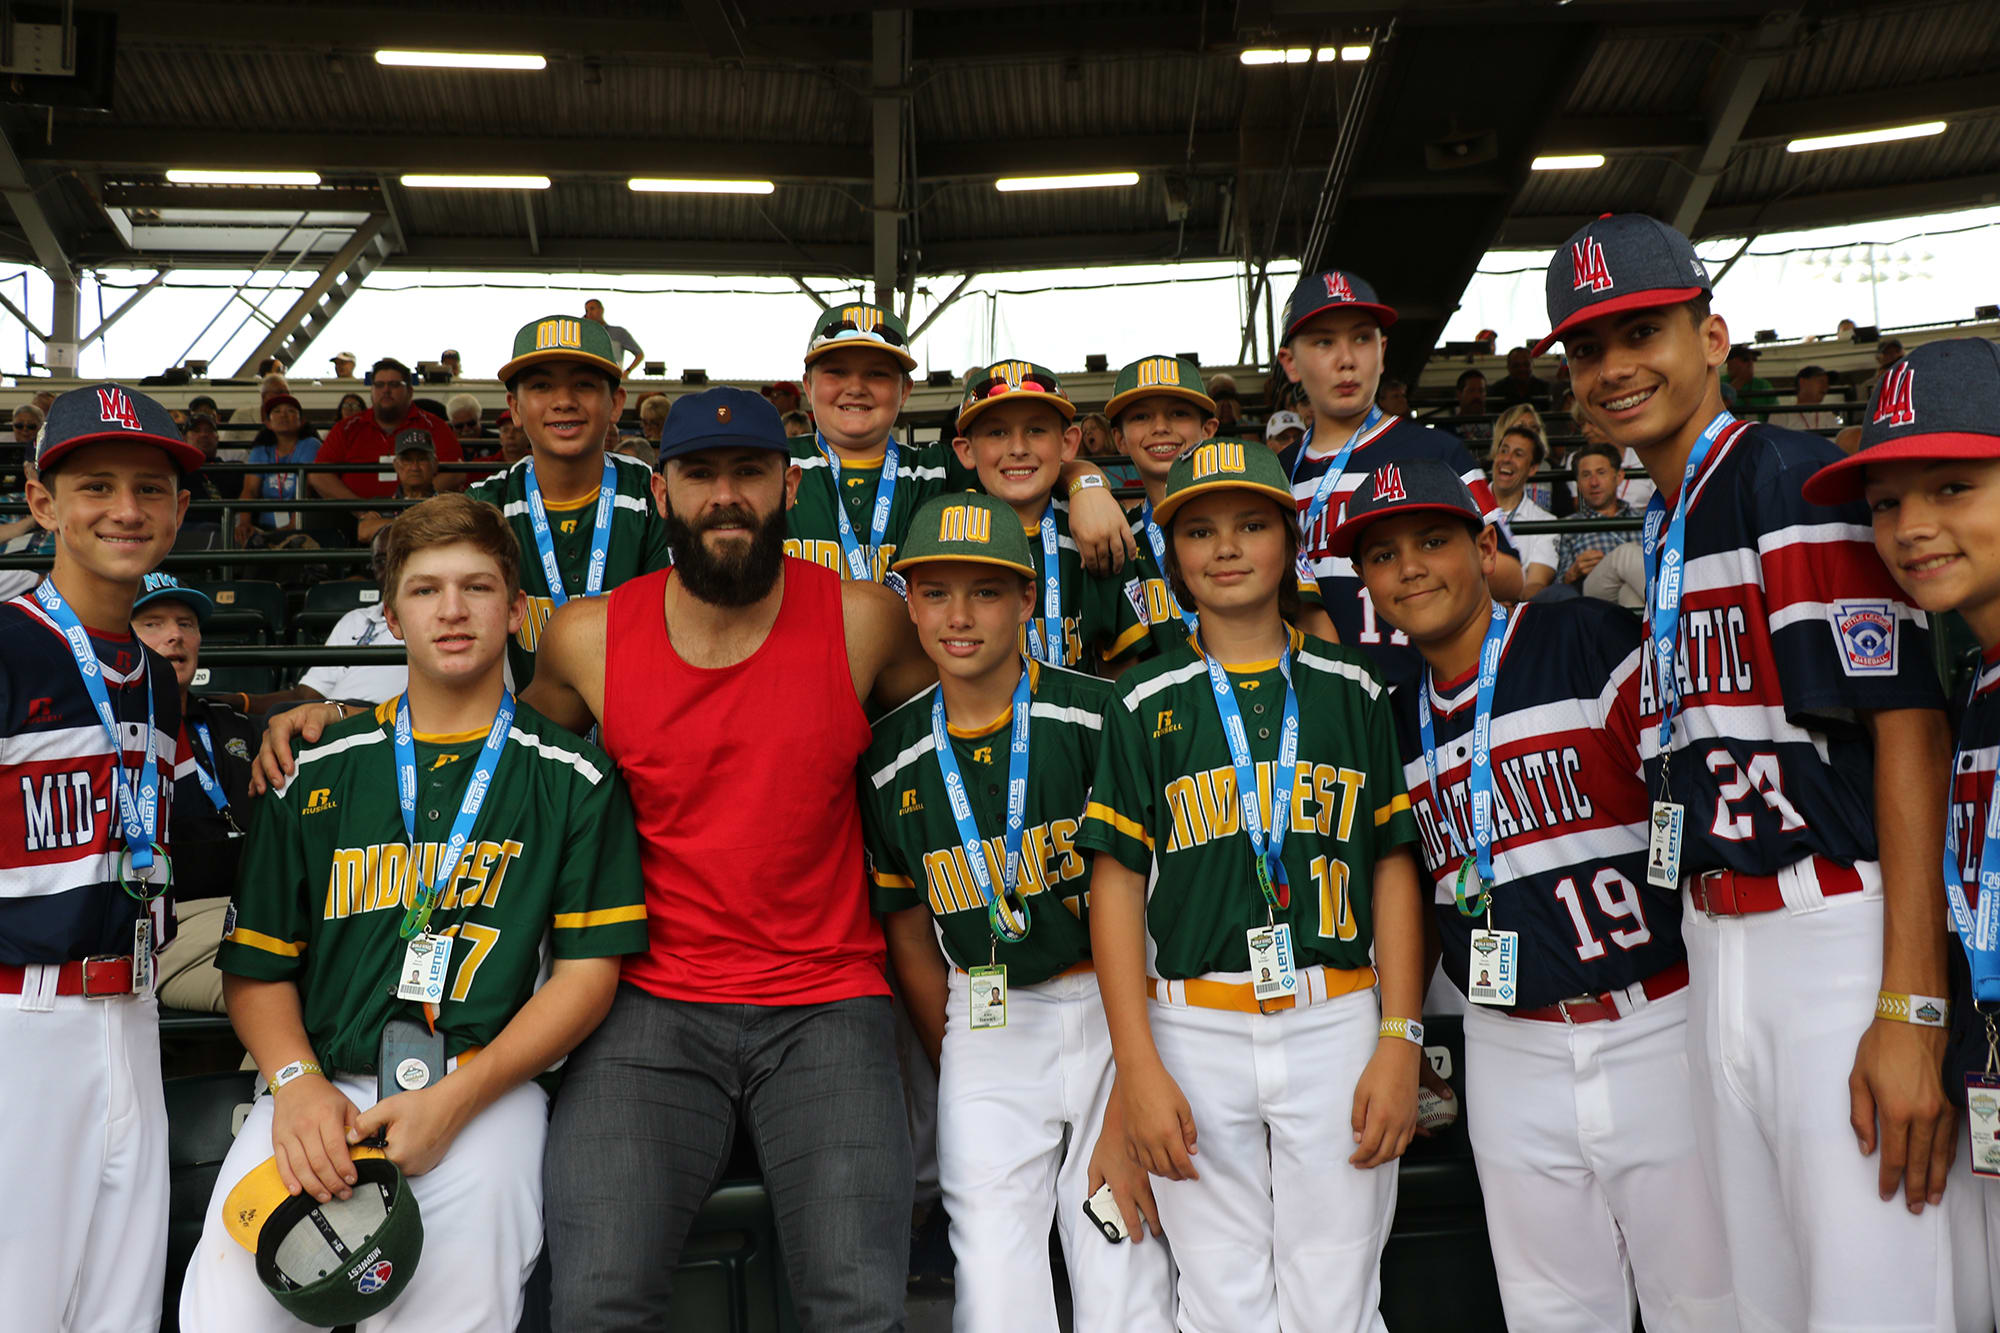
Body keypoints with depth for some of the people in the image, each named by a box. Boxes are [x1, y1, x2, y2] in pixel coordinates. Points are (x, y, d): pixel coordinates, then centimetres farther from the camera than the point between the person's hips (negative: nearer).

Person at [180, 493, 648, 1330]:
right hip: (320, 1086, 2)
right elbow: (256, 964, 13)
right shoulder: (318, 772, 15)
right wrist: (296, 1082, -7)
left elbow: (589, 969, 2)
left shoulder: (573, 776, 8)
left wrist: (454, 1100, -9)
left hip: (486, 1088, -1)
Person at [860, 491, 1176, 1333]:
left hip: (1114, 1013, -2)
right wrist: (960, 1092, 8)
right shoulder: (893, 760, 2)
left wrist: (1126, 1110, -13)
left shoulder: (1100, 719, -10)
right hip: (986, 1032, 2)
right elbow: (912, 943, 11)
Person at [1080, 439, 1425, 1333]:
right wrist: (1138, 1067, -6)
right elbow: (1116, 883, 1)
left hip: (1337, 1023, 1)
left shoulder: (1352, 689, 9)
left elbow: (1393, 867, 7)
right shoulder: (1146, 703, 5)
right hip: (1195, 1032, 0)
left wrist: (1400, 1042, -1)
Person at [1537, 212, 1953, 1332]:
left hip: (1843, 935, -8)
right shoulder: (1656, 532, 17)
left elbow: (1909, 724, -16)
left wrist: (1910, 1007, -21)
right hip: (1717, 946, 8)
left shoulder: (1800, 482, -9)